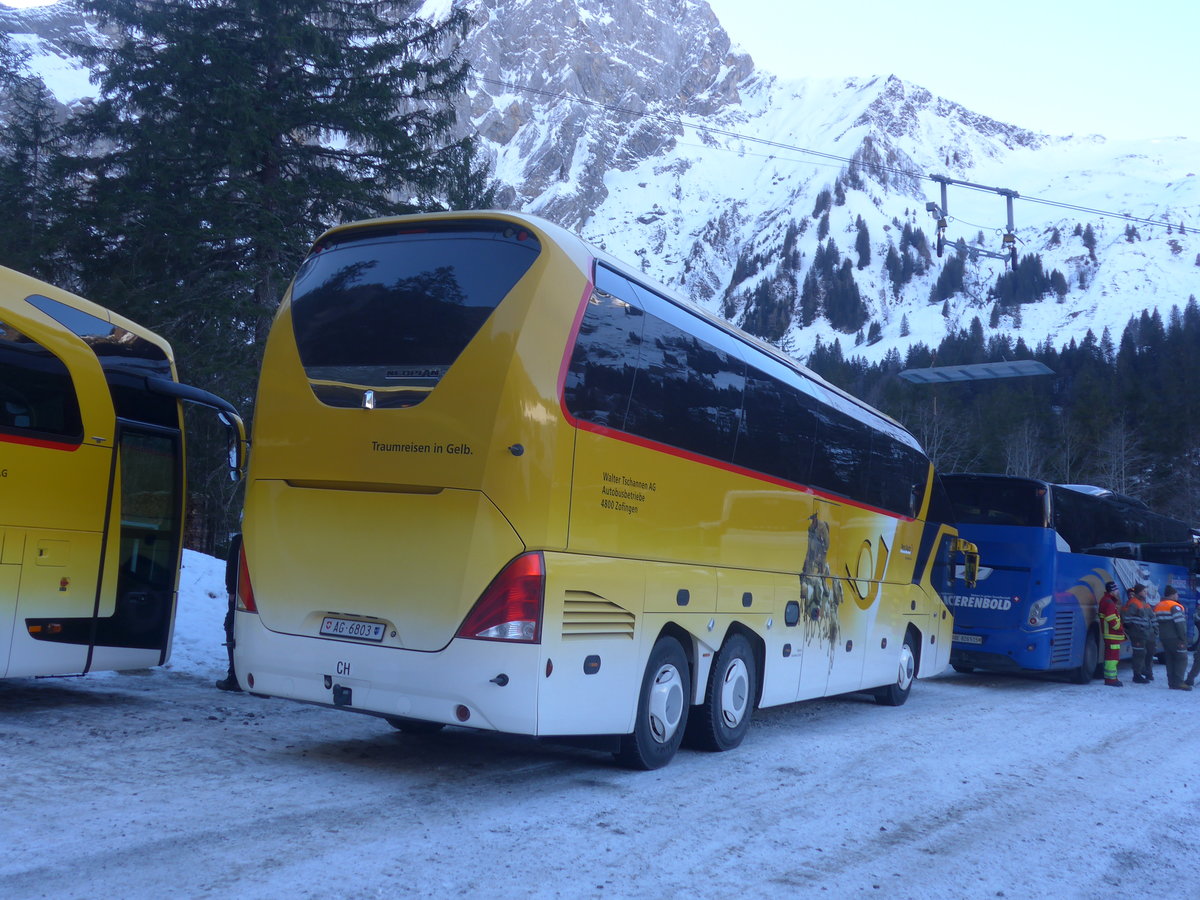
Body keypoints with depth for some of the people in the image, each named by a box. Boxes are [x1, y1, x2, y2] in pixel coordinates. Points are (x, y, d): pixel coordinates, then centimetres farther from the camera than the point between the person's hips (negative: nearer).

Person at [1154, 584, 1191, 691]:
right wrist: (1183, 637, -13)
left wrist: (1161, 634, 14)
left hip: (1163, 637, 8)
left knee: (1170, 659, 12)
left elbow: (1156, 622, 13)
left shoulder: (1158, 606, 13)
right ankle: (1179, 682, -10)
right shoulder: (1175, 606, -13)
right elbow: (1180, 623, -18)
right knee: (1182, 659, -3)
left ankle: (1172, 682, 11)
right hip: (1175, 637, -8)